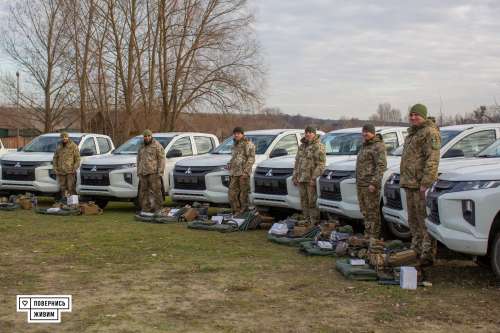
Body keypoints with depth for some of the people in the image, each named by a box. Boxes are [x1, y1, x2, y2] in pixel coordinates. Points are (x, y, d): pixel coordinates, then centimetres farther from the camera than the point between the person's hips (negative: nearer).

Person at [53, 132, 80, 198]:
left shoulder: (73, 146, 1)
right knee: (62, 188, 9)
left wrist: (75, 168, -12)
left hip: (70, 171, -5)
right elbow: (55, 158, 20)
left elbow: (77, 158, -3)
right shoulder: (59, 147, 15)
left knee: (71, 187, -10)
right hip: (61, 171, 5)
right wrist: (55, 168, 9)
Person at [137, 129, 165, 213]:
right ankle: (145, 209, 13)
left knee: (155, 191, -7)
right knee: (143, 192, 6)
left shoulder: (157, 146, -2)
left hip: (153, 173, -6)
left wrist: (160, 172, -14)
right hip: (143, 173, 7)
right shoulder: (142, 147, 19)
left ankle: (158, 210, -2)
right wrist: (138, 172, 17)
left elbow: (161, 159, -7)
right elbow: (139, 160, 25)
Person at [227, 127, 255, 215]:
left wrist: (245, 171, -19)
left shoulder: (248, 144, -4)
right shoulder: (235, 145, 21)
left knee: (243, 194, -5)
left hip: (243, 173, -8)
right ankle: (236, 211, 14)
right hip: (234, 173, 8)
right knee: (232, 193, 5)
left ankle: (243, 212, 1)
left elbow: (251, 158, -12)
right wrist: (230, 164, 15)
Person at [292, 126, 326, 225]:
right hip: (301, 179, 8)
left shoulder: (319, 146, -8)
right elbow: (297, 162, 23)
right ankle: (307, 221, 21)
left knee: (312, 202, -7)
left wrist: (314, 178, -20)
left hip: (311, 180, -7)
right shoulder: (302, 146, 17)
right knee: (304, 202, 11)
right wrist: (295, 176, 16)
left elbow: (321, 165, -14)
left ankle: (315, 223, -2)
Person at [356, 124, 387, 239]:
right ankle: (367, 234, 22)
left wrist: (374, 183, -23)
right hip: (361, 184, 9)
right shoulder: (365, 145, 20)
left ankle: (373, 236, -2)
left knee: (372, 212, -5)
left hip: (370, 185, -9)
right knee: (365, 211, 14)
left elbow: (381, 166, -18)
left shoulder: (378, 146, -10)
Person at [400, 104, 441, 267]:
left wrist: (425, 183, -24)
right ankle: (418, 250, 24)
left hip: (421, 184, -10)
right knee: (413, 220, 15)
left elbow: (432, 160, -18)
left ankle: (428, 254, -7)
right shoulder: (412, 133, 21)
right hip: (410, 183, 10)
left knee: (425, 220, -9)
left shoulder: (430, 132, -10)